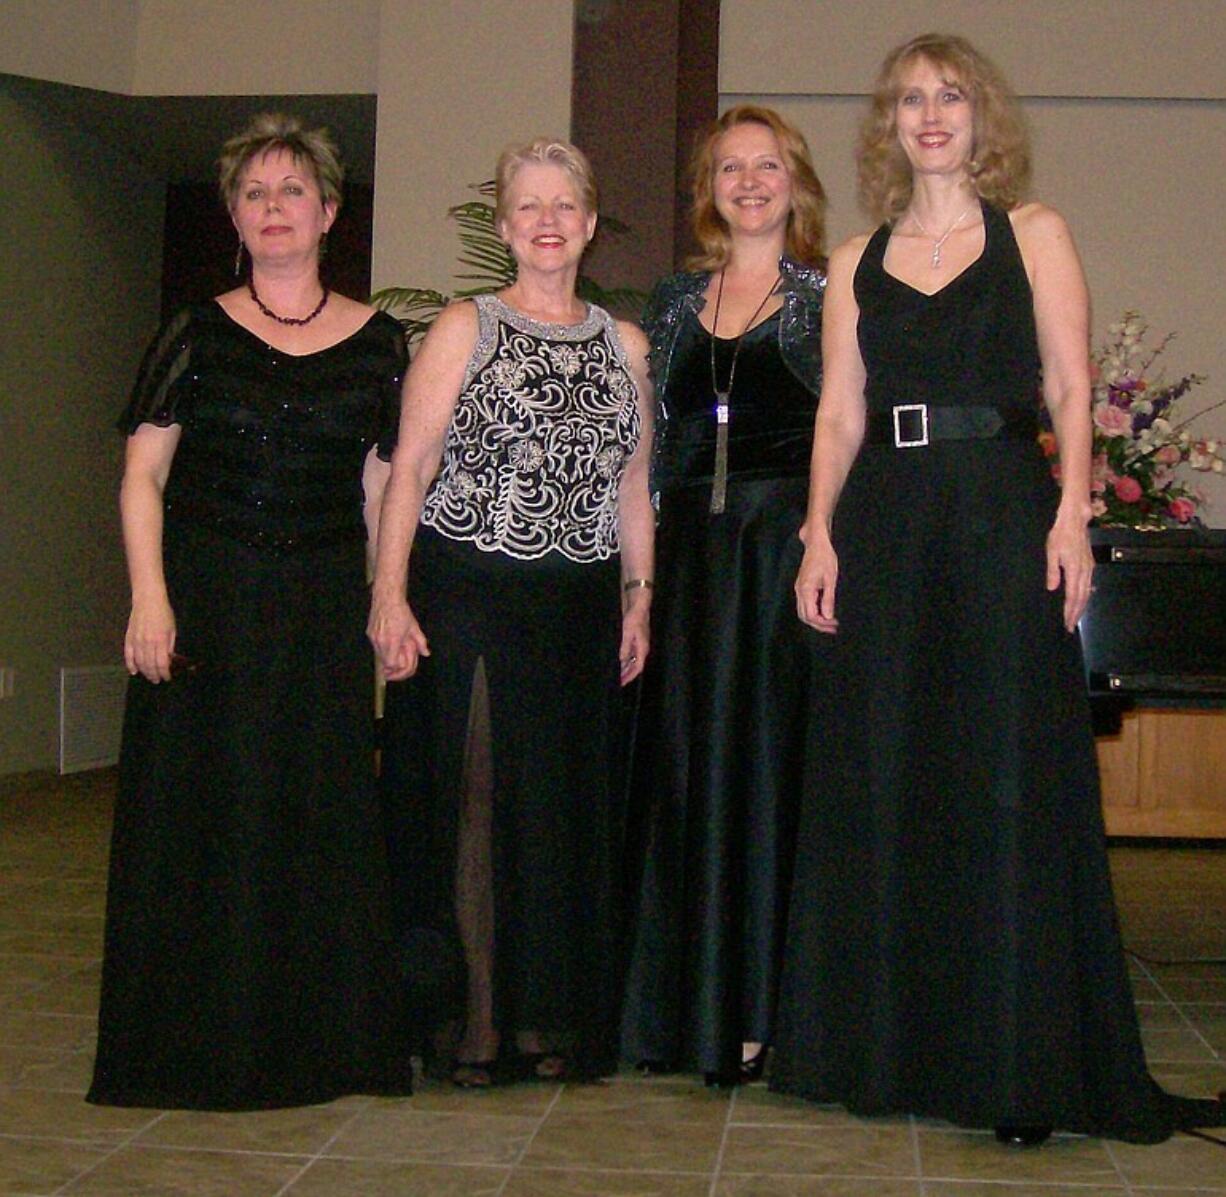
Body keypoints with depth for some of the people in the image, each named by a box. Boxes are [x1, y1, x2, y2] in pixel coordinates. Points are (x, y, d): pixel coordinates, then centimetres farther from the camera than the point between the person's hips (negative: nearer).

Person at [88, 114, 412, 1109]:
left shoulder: (376, 340, 8)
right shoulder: (197, 335, 4)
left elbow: (381, 486, 9)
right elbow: (143, 475, 0)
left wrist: (388, 609, 3)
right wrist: (150, 597, -12)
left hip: (327, 609, 1)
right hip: (206, 602, -1)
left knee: (323, 814, 3)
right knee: (199, 814, 2)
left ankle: (320, 1041, 16)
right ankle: (200, 1042, 15)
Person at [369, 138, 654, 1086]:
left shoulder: (625, 345, 14)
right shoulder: (464, 330, 2)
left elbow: (633, 488, 16)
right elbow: (409, 472, -4)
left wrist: (639, 597, 9)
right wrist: (390, 594, -12)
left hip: (579, 607, 4)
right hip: (468, 598, -4)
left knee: (571, 807, 6)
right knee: (478, 800, -3)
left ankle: (552, 1020, 17)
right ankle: (477, 1020, 8)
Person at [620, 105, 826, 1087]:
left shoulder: (829, 295, 5)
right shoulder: (676, 302, 16)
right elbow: (649, 441, 16)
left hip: (793, 540, -3)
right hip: (694, 547, 4)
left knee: (773, 759, -3)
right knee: (691, 763, 4)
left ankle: (760, 1007, 6)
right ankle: (689, 1003, 14)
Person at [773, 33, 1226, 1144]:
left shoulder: (1034, 234, 9)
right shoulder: (857, 262, 16)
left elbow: (1071, 390, 1)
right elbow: (839, 412, 11)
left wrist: (1071, 512, -12)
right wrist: (820, 533, -2)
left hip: (1002, 514, -3)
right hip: (884, 524, 3)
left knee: (1008, 779, -5)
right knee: (881, 780, 5)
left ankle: (1020, 1063, 3)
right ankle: (886, 1048, 17)